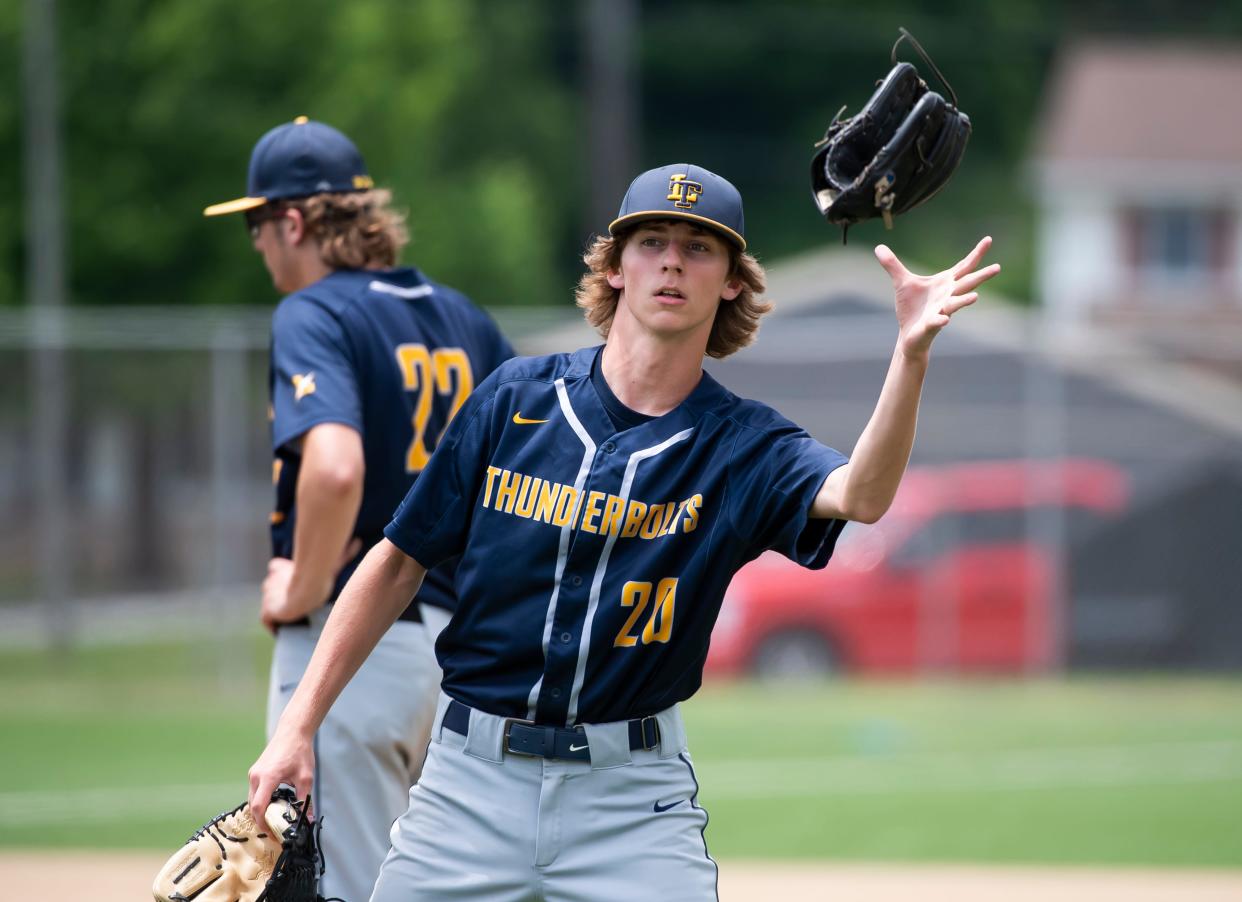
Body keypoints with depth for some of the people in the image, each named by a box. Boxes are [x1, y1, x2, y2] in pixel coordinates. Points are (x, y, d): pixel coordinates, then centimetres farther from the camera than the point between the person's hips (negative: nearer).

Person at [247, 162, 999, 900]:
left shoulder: (741, 444, -2)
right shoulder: (516, 398, 1)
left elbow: (859, 497, -24)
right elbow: (399, 562, 6)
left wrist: (911, 352, -40)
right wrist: (299, 728, 2)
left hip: (634, 796, -1)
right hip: (472, 772, 1)